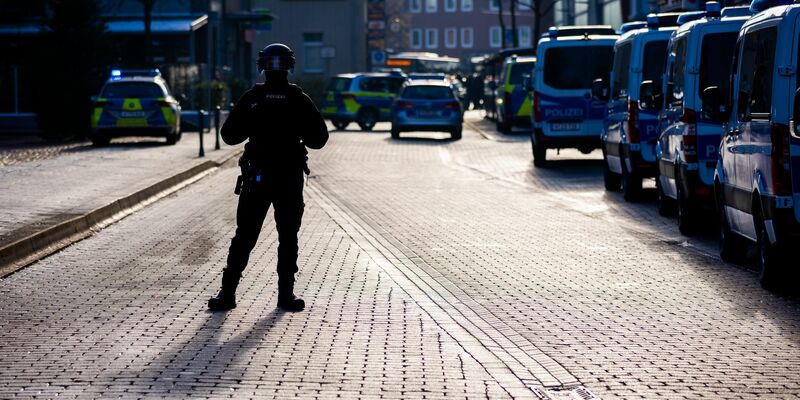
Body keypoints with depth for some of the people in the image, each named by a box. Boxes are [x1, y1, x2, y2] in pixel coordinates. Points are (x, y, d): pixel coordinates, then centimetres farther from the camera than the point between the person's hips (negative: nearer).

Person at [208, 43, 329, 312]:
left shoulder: (251, 98, -3)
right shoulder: (299, 100, -4)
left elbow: (229, 135, 0)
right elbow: (320, 138, -1)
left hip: (256, 177, 1)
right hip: (290, 178, 0)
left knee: (244, 237, 5)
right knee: (288, 237, 8)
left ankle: (227, 292, 3)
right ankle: (286, 295, 7)